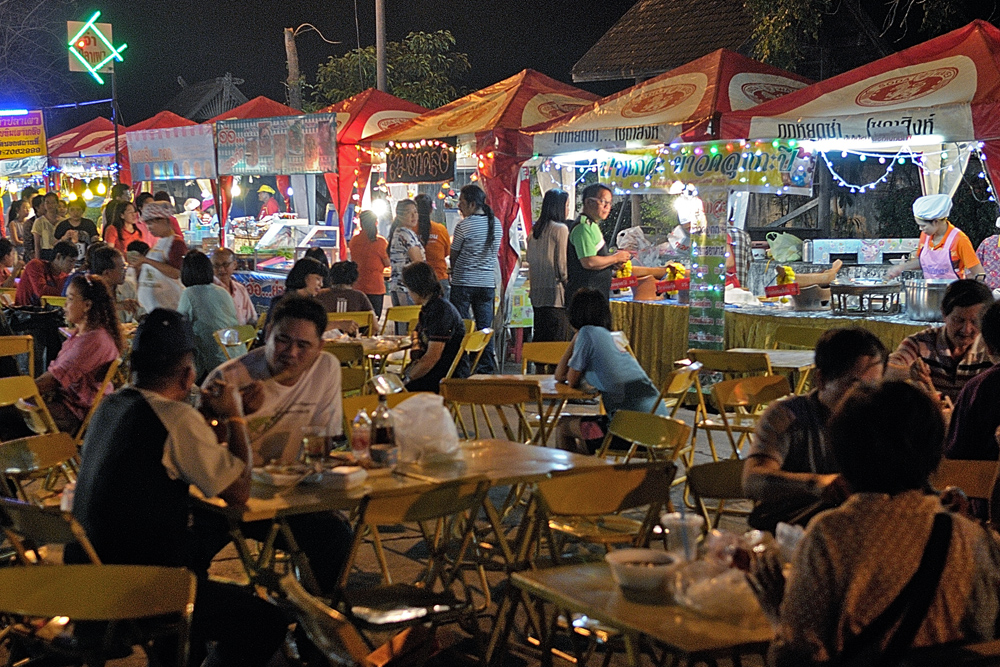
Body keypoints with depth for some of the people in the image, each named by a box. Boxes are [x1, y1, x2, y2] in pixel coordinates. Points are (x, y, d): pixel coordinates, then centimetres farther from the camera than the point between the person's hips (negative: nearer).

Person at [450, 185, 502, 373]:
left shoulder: (464, 225, -12)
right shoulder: (496, 223, 5)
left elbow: (454, 255, -2)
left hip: (463, 282, -5)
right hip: (488, 282, 5)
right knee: (485, 326, 9)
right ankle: (487, 366, 9)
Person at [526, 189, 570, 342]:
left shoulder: (534, 230, 12)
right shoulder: (560, 229, -9)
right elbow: (563, 265, -10)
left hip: (537, 293, 8)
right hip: (555, 292, -8)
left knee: (540, 338, 11)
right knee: (558, 343, -7)